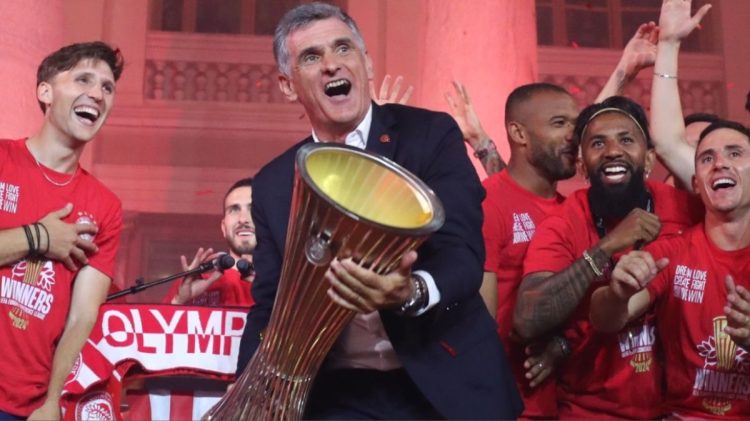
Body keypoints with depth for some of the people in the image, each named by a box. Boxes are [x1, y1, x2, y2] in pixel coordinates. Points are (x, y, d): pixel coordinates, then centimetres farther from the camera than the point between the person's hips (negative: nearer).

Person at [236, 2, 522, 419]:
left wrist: (412, 292, -34)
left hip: (446, 382, -1)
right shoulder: (272, 184, 4)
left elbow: (464, 252, -13)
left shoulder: (432, 134, -4)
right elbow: (269, 305, 5)